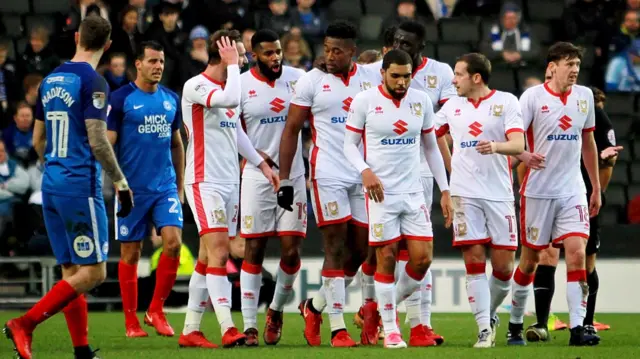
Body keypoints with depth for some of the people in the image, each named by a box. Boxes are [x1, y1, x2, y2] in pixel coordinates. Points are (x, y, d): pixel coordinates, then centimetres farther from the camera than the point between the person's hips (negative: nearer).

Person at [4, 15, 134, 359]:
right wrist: (121, 183, -7)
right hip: (81, 186, -8)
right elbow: (98, 141, -16)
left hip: (52, 185, 8)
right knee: (93, 272, -5)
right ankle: (25, 324, -14)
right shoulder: (92, 82, -11)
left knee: (72, 272, 10)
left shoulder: (50, 81, 12)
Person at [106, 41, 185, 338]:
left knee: (173, 241, -12)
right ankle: (131, 320, 12)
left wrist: (180, 185, 16)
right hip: (133, 188, -4)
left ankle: (156, 310, 2)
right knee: (131, 253, 3)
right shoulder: (120, 99, -5)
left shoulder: (171, 99, 10)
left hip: (166, 187, 4)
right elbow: (107, 144, -6)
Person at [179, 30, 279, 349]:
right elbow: (230, 100, -31)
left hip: (229, 182, 9)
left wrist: (261, 163, 28)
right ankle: (228, 329, -22)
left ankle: (190, 330, 12)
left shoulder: (227, 86, 15)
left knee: (210, 257, 8)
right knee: (218, 252, -16)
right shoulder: (195, 86, -13)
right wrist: (232, 64, -19)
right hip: (205, 182, -9)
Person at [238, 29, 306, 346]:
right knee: (254, 251, -1)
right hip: (257, 178, -2)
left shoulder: (298, 79, 2)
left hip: (293, 176, 2)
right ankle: (249, 325, 2)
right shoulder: (241, 85, -3)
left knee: (291, 251, -1)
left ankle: (276, 310, 23)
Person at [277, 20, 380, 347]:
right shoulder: (312, 81, -1)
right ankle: (337, 327, -3)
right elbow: (291, 130, 0)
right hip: (328, 174, -4)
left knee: (360, 249, 4)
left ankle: (315, 306, 23)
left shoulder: (371, 79, 7)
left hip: (365, 175, 4)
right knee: (336, 247, -6)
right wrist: (285, 180, -4)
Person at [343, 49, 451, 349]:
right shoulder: (365, 101, -5)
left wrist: (445, 190, 11)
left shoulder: (421, 101, 6)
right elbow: (350, 144, 1)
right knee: (386, 258, -3)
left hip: (413, 192, 4)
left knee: (422, 258, -3)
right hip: (381, 192, -4)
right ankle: (390, 329, 7)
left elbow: (431, 147, 14)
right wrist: (365, 171, -18)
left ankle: (392, 304, 22)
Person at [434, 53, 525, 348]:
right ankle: (484, 329, -8)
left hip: (499, 193, -2)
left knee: (503, 265, -2)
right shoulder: (452, 106, 12)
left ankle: (490, 314, 23)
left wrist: (495, 146, -30)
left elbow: (518, 145, -11)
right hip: (465, 193, 2)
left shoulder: (506, 102, 1)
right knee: (474, 261, -8)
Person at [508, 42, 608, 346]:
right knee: (530, 259, 5)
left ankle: (577, 328, -12)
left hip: (572, 190, 3)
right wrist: (524, 156, -35)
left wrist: (596, 187, 17)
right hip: (538, 191, -3)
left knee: (577, 253, -12)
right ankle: (515, 324, 21)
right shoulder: (533, 97, -8)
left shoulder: (584, 96, 7)